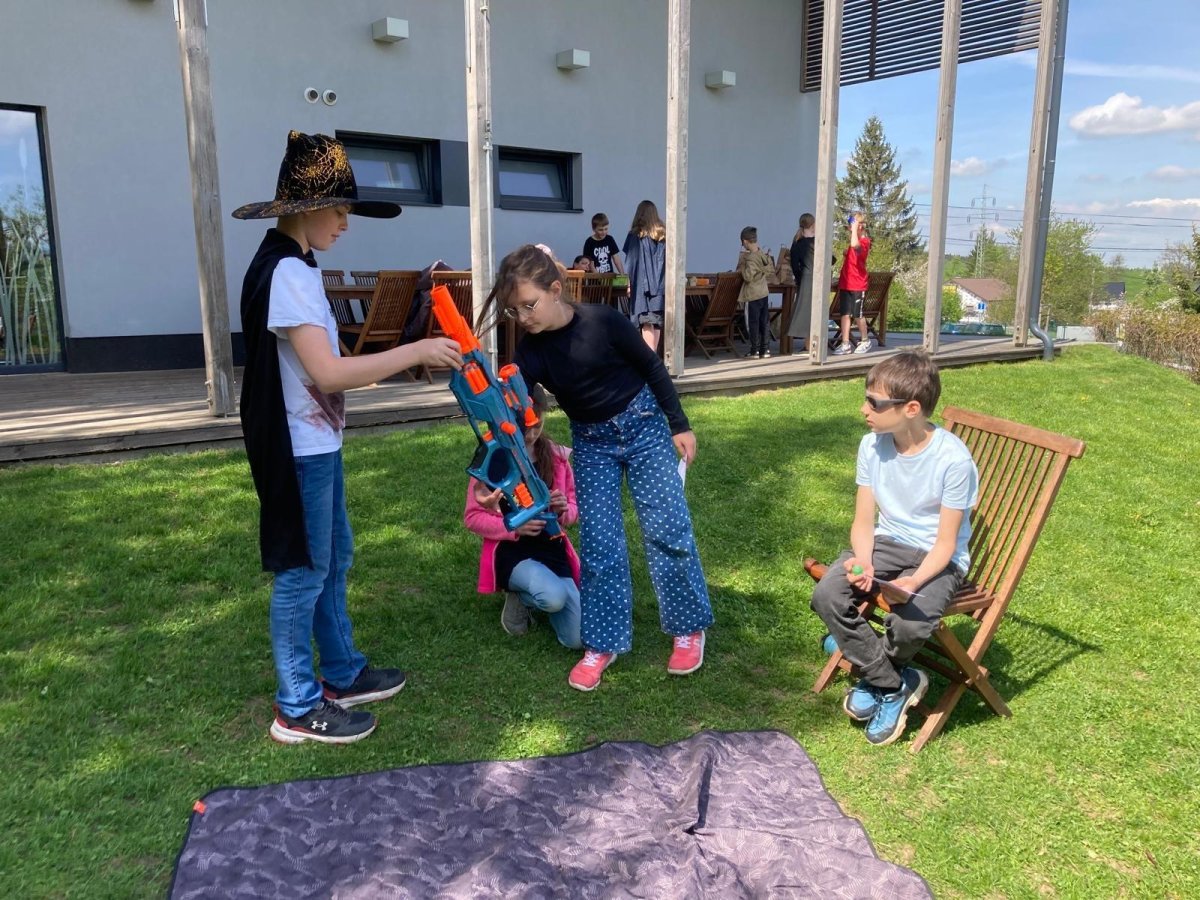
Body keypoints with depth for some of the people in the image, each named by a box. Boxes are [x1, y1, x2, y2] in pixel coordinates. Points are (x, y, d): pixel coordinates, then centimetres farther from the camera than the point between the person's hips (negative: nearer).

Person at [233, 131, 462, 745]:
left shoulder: (293, 267, 11)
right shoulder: (286, 273, -20)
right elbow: (328, 373, -27)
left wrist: (398, 364, 9)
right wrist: (416, 352, -22)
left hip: (317, 444, 10)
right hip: (299, 450, -10)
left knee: (333, 560, 19)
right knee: (304, 572, 2)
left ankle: (342, 676, 35)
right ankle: (298, 710, 18)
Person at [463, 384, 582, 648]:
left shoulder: (556, 456, 1)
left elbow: (575, 507, 10)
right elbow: (472, 517, -3)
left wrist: (564, 510, -15)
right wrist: (513, 527, -19)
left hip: (552, 548, 4)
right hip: (511, 550, -4)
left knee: (578, 639, -8)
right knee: (555, 597, -36)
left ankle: (529, 593, 18)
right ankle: (519, 598, 1)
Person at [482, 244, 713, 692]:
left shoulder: (602, 320, -21)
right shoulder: (530, 351, -12)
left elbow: (652, 368, -8)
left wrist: (679, 425, -4)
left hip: (643, 425, -3)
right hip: (591, 442, 3)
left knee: (667, 529, -3)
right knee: (599, 542, -1)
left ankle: (688, 628, 14)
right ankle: (603, 643, 11)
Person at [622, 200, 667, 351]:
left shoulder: (635, 234, 0)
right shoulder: (664, 234, 9)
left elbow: (632, 261, -2)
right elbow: (667, 260, 9)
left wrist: (630, 284, 1)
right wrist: (666, 282, 13)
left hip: (642, 284, -4)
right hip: (660, 283, 4)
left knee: (646, 322, -7)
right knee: (657, 321, 8)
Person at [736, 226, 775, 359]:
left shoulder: (751, 258, -18)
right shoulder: (765, 255, 5)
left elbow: (748, 276, -23)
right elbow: (771, 271, 13)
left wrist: (742, 267, -8)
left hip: (752, 295, -7)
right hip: (764, 293, 7)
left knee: (752, 322, 1)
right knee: (764, 321, 10)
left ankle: (755, 350, 6)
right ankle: (765, 349, 15)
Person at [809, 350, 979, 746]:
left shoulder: (953, 459, -21)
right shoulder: (872, 445, -7)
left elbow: (945, 543, -16)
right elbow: (863, 522, -1)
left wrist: (912, 583, -32)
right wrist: (862, 561, -22)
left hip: (937, 558, -4)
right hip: (887, 543, 5)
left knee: (909, 622, -32)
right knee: (826, 595, -22)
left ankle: (877, 678, 6)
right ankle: (897, 684, -3)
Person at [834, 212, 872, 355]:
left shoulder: (864, 241, -12)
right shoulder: (853, 241, 15)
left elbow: (855, 245, -36)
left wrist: (854, 229, -25)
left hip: (858, 285, -7)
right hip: (845, 284, 7)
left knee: (858, 314, 3)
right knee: (845, 314, 2)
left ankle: (865, 341, 21)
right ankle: (845, 344, 3)